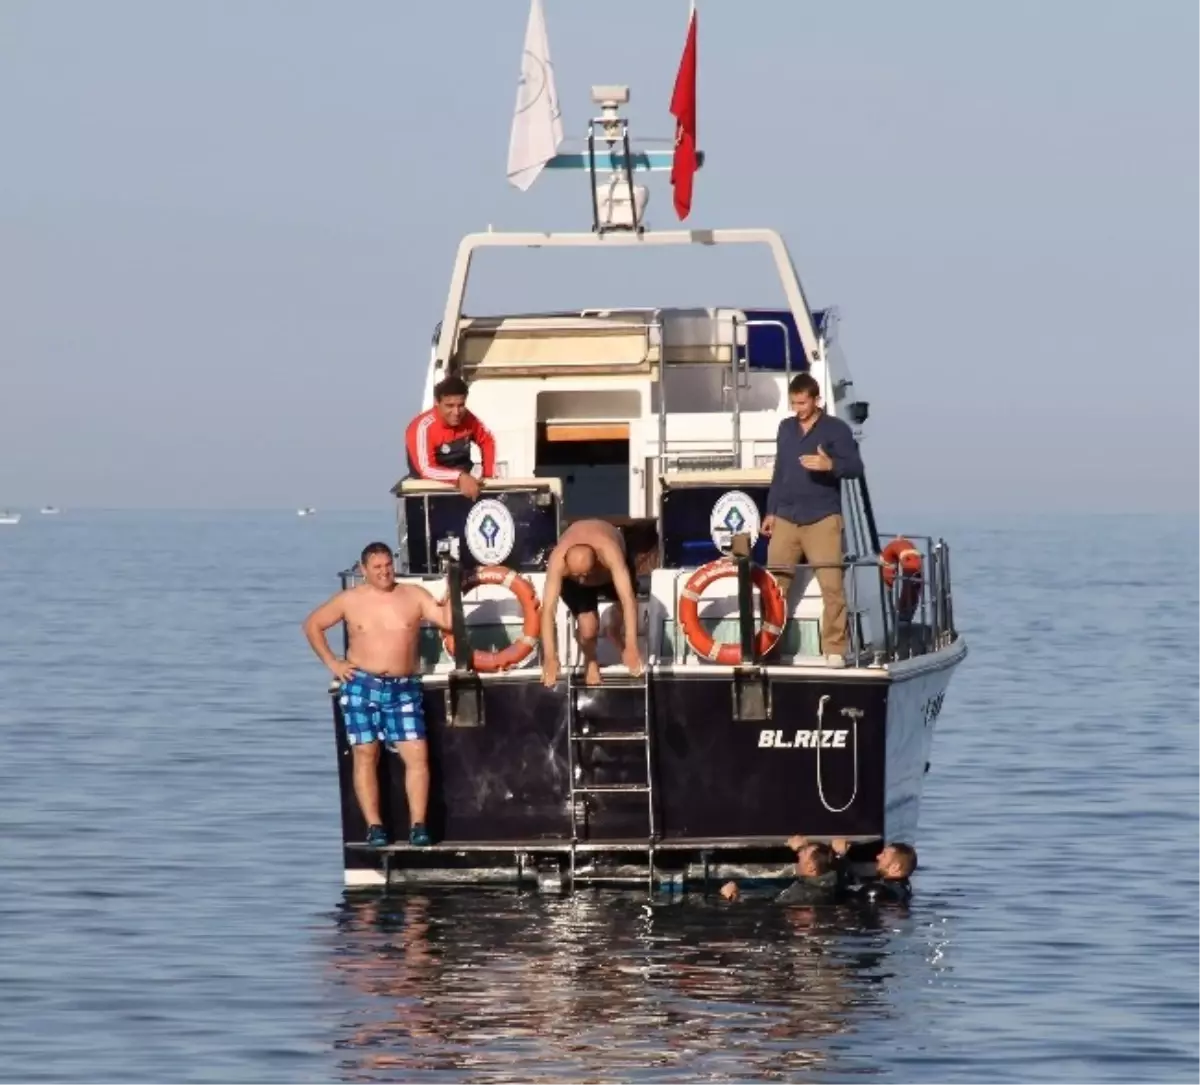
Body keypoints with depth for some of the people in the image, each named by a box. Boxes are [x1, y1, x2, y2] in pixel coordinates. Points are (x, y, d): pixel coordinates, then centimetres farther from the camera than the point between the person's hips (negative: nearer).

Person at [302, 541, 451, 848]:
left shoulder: (413, 596, 3)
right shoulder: (350, 600, 2)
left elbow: (448, 620, -3)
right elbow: (312, 625, 10)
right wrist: (331, 662, 3)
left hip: (404, 688, 1)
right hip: (362, 686, -1)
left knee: (417, 755, -9)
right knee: (365, 755, -3)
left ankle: (418, 825, -8)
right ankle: (374, 826, -1)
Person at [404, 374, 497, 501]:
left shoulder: (467, 418, -6)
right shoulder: (423, 427, -24)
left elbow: (487, 441, 13)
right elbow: (426, 469, -33)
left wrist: (489, 475, 0)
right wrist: (460, 477, -45)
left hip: (463, 484, 6)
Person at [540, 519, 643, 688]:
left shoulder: (609, 552, -47)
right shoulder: (558, 560, -44)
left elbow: (628, 598, -51)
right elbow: (548, 609, -46)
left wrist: (631, 647, -58)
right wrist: (550, 658, -52)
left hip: (611, 567, 1)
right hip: (571, 582, -1)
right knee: (587, 629, -16)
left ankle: (615, 632, 28)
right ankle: (590, 660, 17)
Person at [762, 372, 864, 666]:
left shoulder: (836, 429, -1)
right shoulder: (786, 428, 16)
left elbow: (856, 468, -8)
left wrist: (830, 465, -28)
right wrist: (770, 511, 17)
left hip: (822, 519, -5)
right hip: (785, 519, 5)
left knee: (832, 585, -8)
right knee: (775, 584, 2)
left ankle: (835, 649, -4)